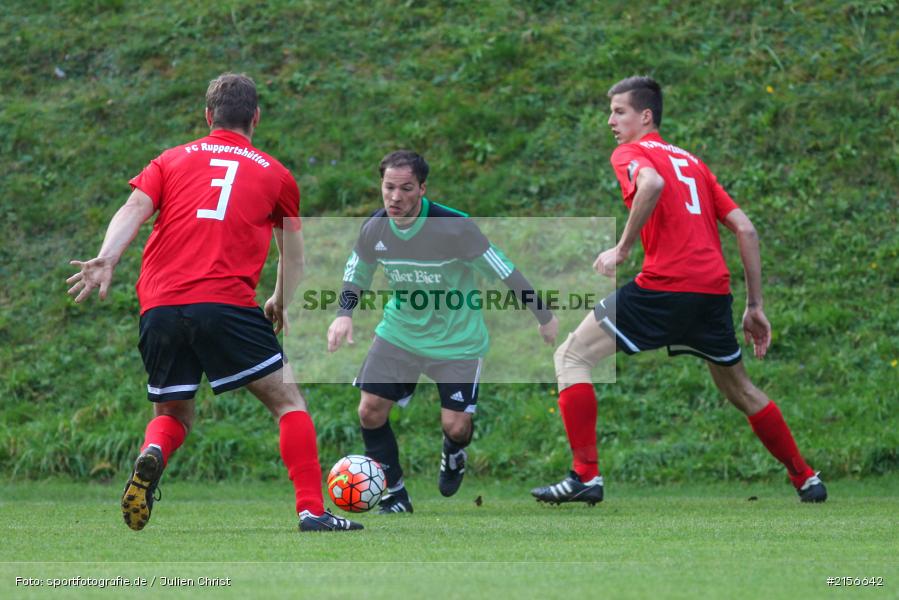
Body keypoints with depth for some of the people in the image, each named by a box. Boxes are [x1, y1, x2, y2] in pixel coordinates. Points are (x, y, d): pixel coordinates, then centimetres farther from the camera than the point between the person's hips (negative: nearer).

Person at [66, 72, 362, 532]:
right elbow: (293, 255, 26)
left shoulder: (171, 160, 21)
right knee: (288, 403, 9)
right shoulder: (275, 174, 18)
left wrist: (106, 260, -11)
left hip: (159, 309, 3)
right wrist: (280, 305, 43)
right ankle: (312, 511, -2)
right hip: (226, 304, -3)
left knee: (171, 416, 19)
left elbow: (134, 209, 3)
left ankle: (151, 456, -14)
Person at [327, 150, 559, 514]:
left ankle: (454, 455, 33)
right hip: (400, 331, 4)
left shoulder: (454, 227, -25)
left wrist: (543, 315, -6)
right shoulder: (374, 228, -11)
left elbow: (503, 272, -15)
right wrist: (345, 314, -9)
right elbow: (357, 274, 9)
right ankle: (394, 497, 10)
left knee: (456, 425, -8)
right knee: (370, 411, -9)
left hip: (456, 339, -4)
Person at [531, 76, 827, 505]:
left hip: (665, 284, -7)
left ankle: (585, 476, -9)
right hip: (715, 289, 7)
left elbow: (651, 183, -21)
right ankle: (806, 478, 30)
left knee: (571, 357, 1)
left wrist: (622, 248, -13)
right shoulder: (692, 162, 25)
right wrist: (754, 306, 21)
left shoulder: (629, 154, 6)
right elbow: (745, 230, 19)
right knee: (740, 390, 27)